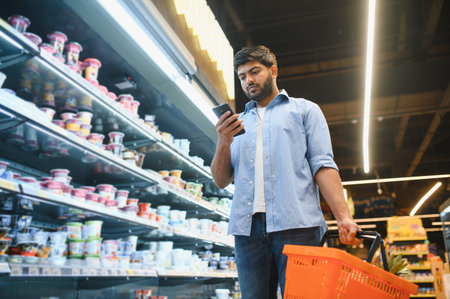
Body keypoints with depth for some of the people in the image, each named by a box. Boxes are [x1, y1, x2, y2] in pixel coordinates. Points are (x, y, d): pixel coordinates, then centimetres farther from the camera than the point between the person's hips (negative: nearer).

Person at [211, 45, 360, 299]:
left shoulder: (304, 109, 17)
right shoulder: (238, 123, 25)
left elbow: (322, 165, 4)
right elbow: (221, 181, 18)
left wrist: (343, 216, -10)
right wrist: (224, 143, -1)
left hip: (295, 222, -2)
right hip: (247, 226, 3)